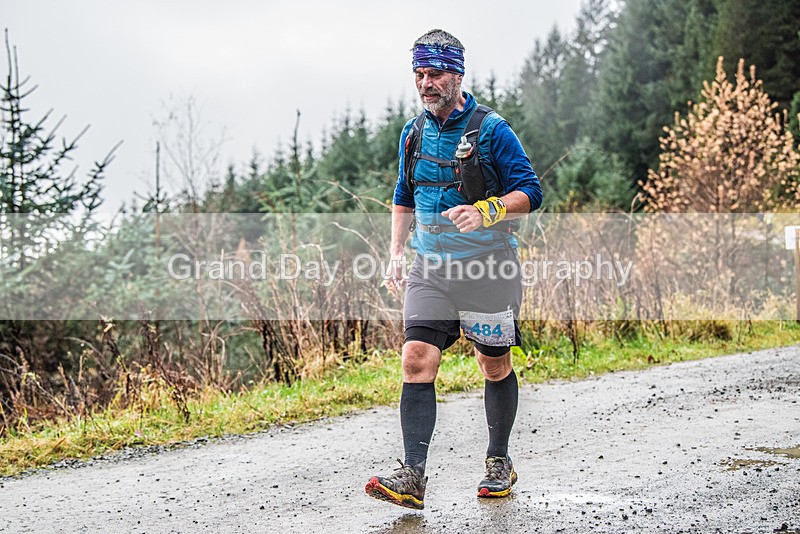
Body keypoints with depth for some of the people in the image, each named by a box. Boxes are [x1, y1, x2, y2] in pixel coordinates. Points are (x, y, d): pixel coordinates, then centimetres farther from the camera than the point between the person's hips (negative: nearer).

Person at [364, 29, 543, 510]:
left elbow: (530, 191, -10)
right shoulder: (414, 134, 8)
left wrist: (484, 211, -26)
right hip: (431, 267, 4)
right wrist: (397, 253, 11)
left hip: (487, 267, -4)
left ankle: (500, 463, 27)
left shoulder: (491, 129, -9)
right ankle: (413, 477, -16)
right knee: (416, 362, -12)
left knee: (495, 367, 8)